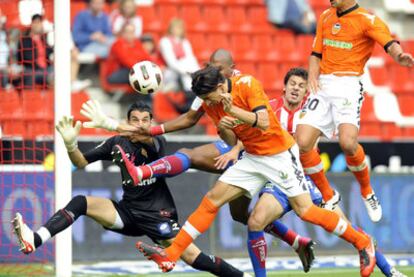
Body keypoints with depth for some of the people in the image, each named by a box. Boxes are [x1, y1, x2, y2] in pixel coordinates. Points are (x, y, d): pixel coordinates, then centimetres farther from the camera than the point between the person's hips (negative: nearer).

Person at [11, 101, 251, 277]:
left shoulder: (158, 143, -9)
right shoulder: (117, 143, 3)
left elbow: (146, 138, -35)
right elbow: (82, 163, 6)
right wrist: (71, 144, -19)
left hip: (158, 214, -3)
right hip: (128, 211, 3)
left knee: (192, 257, -15)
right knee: (81, 202, -15)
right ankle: (34, 240, -27)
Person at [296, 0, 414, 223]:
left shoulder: (368, 20, -4)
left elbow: (389, 43, -20)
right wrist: (313, 75, 1)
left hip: (348, 84, -6)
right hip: (323, 85, 6)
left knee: (348, 142, -25)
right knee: (302, 143, -8)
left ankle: (367, 192, 3)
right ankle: (329, 197, 13)